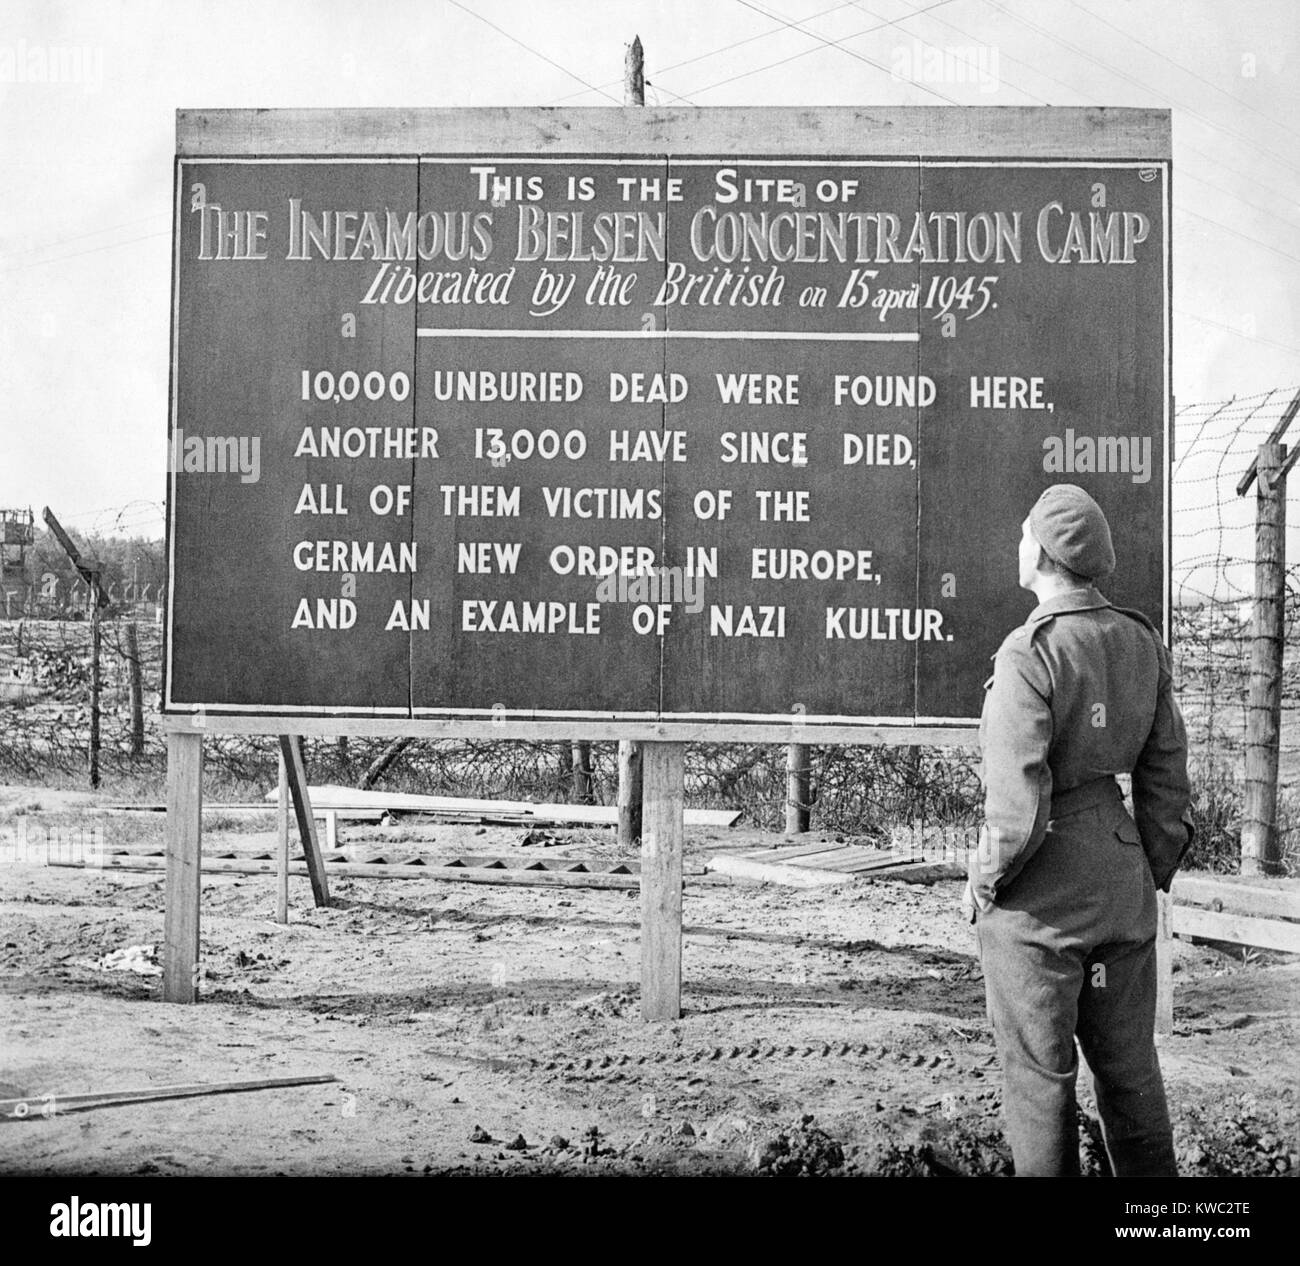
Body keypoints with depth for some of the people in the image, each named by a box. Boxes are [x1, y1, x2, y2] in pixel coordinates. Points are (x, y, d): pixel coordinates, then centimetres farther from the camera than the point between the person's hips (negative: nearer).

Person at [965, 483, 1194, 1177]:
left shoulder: (1029, 652, -19)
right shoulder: (1141, 642, 2)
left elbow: (1018, 808, -22)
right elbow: (1166, 776, 8)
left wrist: (982, 882, -6)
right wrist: (1153, 873, 18)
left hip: (1039, 897, -7)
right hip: (1121, 884, 7)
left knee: (1038, 1075, 7)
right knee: (1129, 1066, 17)